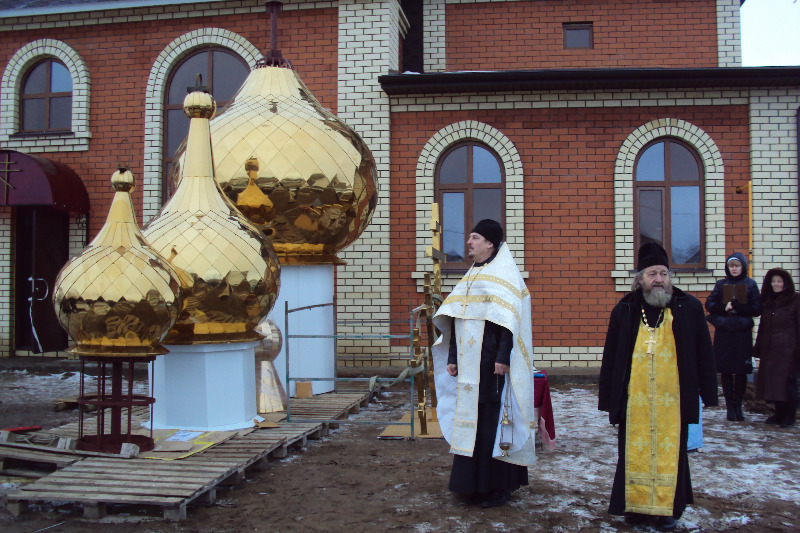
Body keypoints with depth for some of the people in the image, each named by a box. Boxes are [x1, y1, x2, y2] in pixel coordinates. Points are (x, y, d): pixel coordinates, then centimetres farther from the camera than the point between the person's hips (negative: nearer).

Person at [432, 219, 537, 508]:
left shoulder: (504, 275, -5)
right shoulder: (471, 276, 18)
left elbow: (509, 320, -15)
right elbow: (455, 320, 17)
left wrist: (503, 358, -23)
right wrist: (452, 358, 12)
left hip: (492, 364, -7)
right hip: (469, 365, 8)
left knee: (492, 420, -4)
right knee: (470, 419, 9)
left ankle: (497, 485, 6)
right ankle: (473, 481, 18)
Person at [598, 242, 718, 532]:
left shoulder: (689, 308, 4)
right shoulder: (625, 310, 5)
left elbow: (704, 355, 8)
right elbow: (610, 359, 8)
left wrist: (708, 393, 5)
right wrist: (608, 397, 6)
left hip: (673, 399, -1)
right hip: (634, 399, 1)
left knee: (670, 452, 5)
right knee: (635, 453, 7)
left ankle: (667, 509, 19)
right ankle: (637, 506, 21)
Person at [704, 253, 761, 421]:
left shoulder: (751, 284, 5)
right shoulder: (721, 284, 10)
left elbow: (757, 309, -2)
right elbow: (709, 304, 2)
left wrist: (738, 307, -18)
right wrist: (724, 308, -16)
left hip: (743, 333, -1)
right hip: (723, 333, 1)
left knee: (741, 371, 0)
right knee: (726, 371, 0)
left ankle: (738, 405, 12)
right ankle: (730, 406, 6)